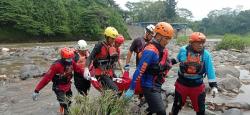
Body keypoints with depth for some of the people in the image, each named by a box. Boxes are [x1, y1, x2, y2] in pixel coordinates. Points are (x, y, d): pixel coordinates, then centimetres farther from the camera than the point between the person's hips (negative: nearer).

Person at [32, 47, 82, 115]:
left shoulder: (71, 62, -14)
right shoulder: (56, 65, -29)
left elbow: (79, 69, 2)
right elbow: (47, 78, -29)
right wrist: (36, 90, -29)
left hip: (68, 87, 6)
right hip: (59, 88, -6)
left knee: (69, 103, 21)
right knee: (64, 105, -11)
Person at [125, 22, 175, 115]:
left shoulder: (163, 50, 4)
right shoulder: (150, 51, -25)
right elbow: (139, 71, -25)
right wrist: (131, 89, -23)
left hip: (157, 86, 9)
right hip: (149, 87, -9)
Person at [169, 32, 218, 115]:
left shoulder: (206, 54, -11)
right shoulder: (183, 50, -12)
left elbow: (210, 70, -7)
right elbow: (177, 59, 10)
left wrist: (213, 85, -9)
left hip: (197, 86, 0)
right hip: (182, 84, 0)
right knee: (177, 105, 19)